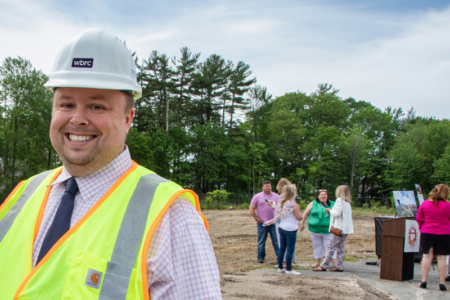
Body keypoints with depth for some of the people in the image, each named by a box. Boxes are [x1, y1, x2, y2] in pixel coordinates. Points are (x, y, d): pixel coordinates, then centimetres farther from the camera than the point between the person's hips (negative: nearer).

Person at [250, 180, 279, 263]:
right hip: (262, 223, -1)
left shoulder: (276, 196, 8)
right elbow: (251, 209, 2)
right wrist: (256, 219, -3)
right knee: (261, 241, 6)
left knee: (276, 241, 1)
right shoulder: (257, 196, 2)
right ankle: (261, 257, 16)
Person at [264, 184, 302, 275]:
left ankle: (280, 268, 19)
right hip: (290, 229, -8)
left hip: (281, 228, 8)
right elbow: (299, 217, -10)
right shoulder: (293, 203, -14)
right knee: (290, 250, -1)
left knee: (282, 248, 13)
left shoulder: (281, 203, 7)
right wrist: (298, 210, 7)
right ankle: (289, 269, 2)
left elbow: (277, 216, 13)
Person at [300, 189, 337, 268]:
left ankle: (335, 263, -3)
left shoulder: (332, 204, 3)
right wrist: (302, 223, 9)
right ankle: (317, 262, 26)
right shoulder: (313, 204, 3)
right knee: (317, 246, 12)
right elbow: (305, 213, 8)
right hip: (315, 230, 2)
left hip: (327, 230, -1)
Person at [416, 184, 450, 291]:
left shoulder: (425, 204, -3)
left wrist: (422, 228, 18)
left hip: (427, 233, 2)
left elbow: (418, 218, 3)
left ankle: (424, 280, 7)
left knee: (427, 256, 8)